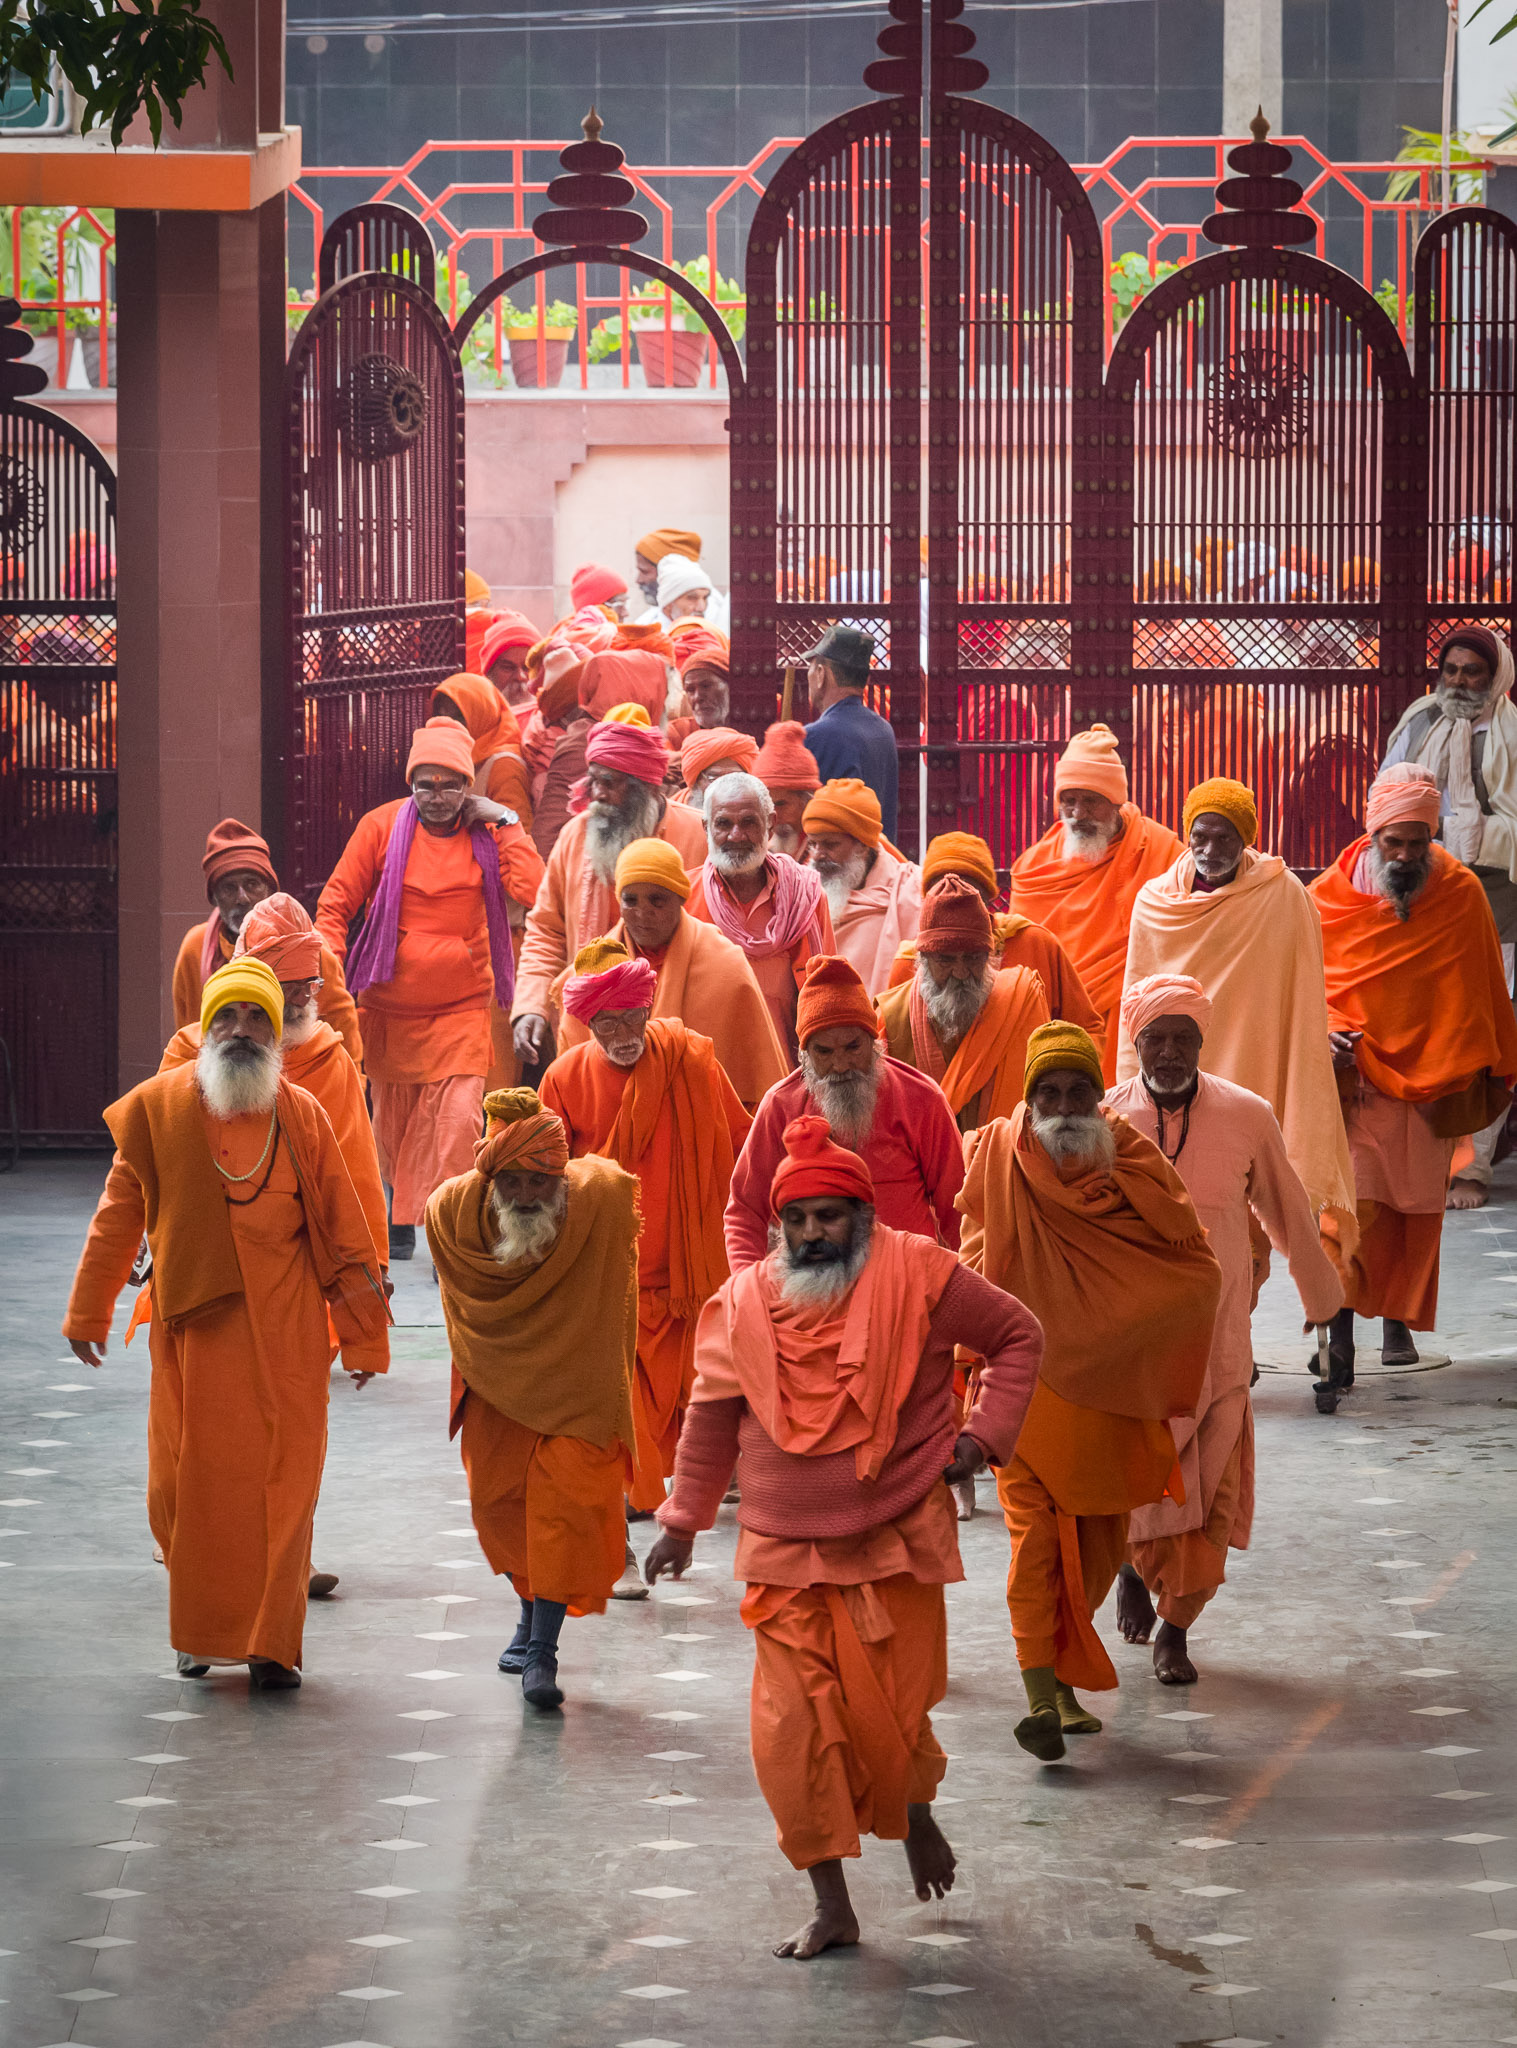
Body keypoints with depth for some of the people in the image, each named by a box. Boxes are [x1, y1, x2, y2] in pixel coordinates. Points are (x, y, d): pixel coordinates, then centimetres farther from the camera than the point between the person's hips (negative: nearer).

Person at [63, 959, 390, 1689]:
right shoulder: (156, 1108, 1)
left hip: (285, 1337, 0)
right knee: (190, 1486, 4)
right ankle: (201, 1633, 22)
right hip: (193, 1329, 0)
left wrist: (363, 1335, 7)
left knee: (282, 1487, -2)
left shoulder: (303, 1117, 2)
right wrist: (88, 1313, 14)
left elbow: (344, 1232, 7)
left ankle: (271, 1643, 7)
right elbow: (118, 1217, 9)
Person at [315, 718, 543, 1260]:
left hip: (461, 1007, -1)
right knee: (392, 1121, 12)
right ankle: (399, 1220, 34)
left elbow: (533, 890, -17)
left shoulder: (486, 834, -1)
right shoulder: (383, 826, -3)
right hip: (389, 1006, 1)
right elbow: (336, 903, 0)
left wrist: (506, 823, -12)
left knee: (459, 1120, -14)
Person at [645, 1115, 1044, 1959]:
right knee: (792, 1730, -5)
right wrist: (684, 1519, 17)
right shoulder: (743, 1304, 0)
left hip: (898, 1544, -2)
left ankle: (918, 1817, 37)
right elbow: (712, 1419, 13)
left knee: (892, 1720, 0)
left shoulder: (919, 1275, -7)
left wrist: (984, 1433, -3)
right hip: (786, 1554, 2)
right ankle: (832, 1905, 8)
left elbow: (1020, 1336, 6)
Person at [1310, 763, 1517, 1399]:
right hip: (1353, 1077, -2)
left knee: (1419, 1209, 11)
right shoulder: (1329, 896, -5)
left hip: (1432, 1079, 2)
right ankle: (1339, 1347, -14)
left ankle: (1399, 1319, 31)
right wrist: (1324, 1031, -12)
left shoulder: (1462, 894, -3)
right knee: (1351, 1206, -13)